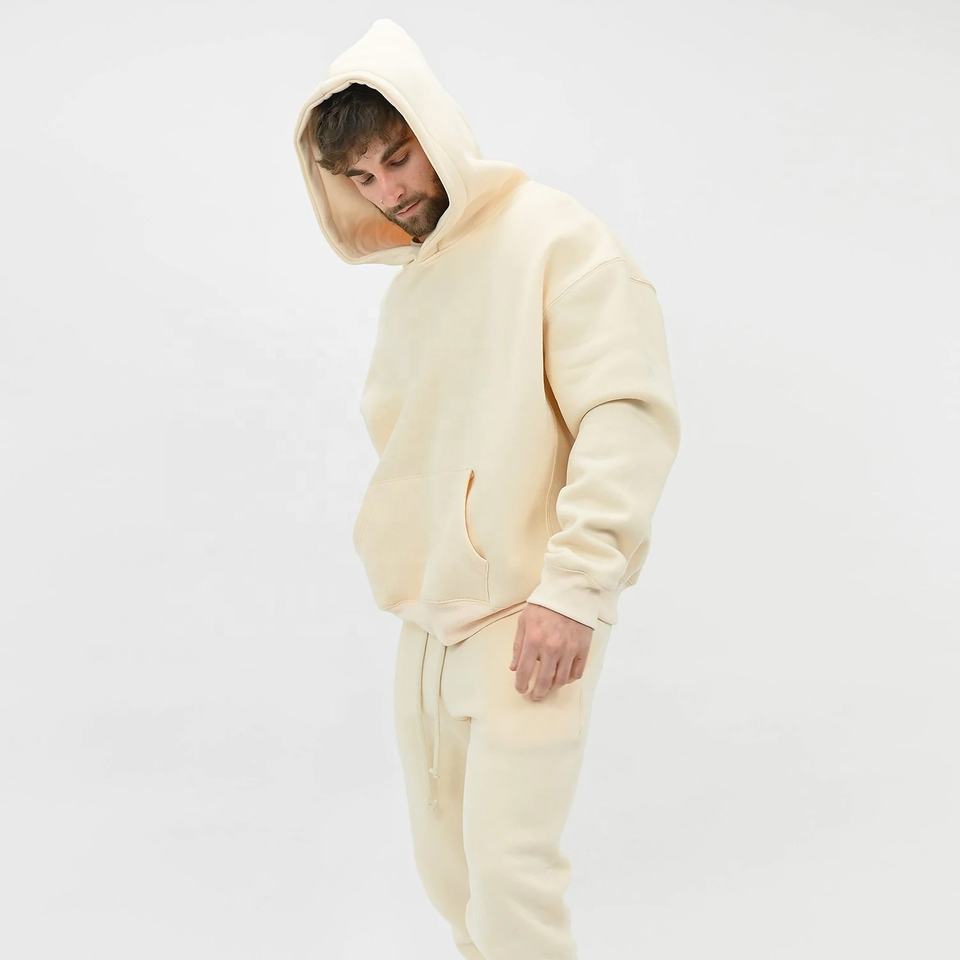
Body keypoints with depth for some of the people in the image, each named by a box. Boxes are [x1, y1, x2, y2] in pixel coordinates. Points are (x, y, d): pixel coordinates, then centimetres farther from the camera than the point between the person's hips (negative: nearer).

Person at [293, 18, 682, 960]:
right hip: (428, 618, 8)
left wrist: (574, 583, -25)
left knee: (509, 868, -11)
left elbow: (630, 413, -18)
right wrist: (392, 557, 12)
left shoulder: (554, 237, -9)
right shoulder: (406, 283, 15)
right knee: (446, 865, 14)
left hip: (530, 616, -7)